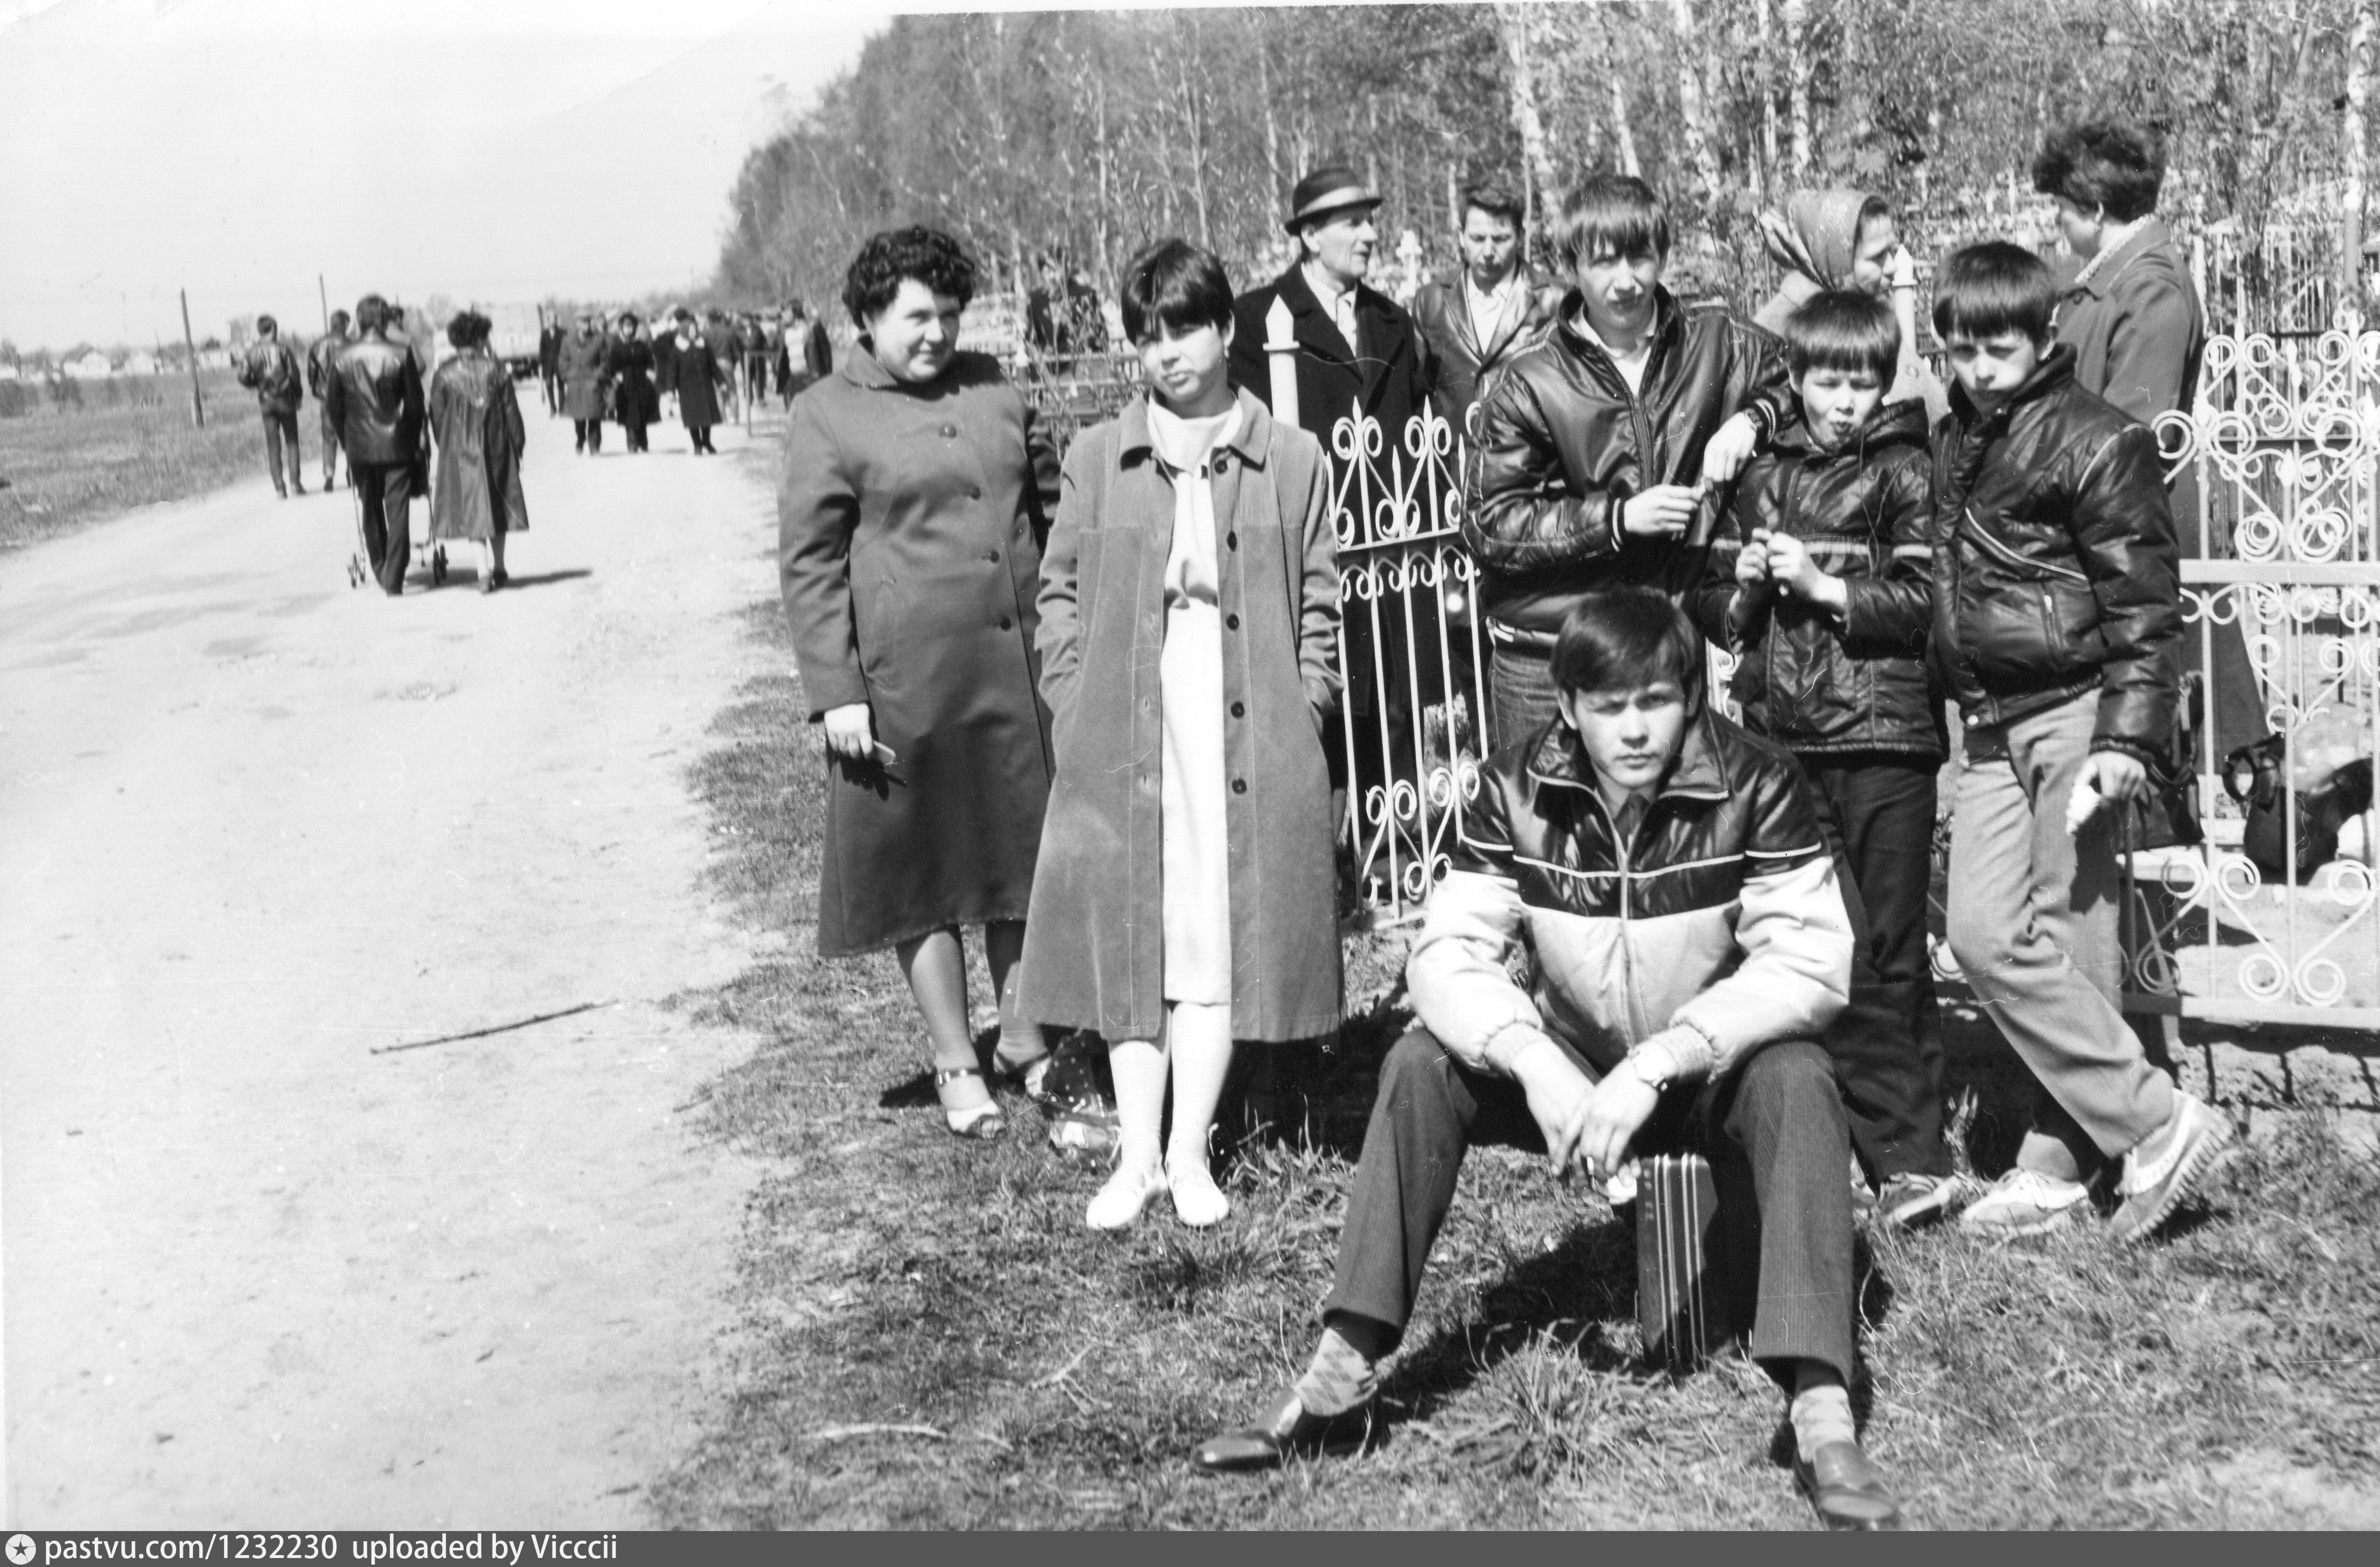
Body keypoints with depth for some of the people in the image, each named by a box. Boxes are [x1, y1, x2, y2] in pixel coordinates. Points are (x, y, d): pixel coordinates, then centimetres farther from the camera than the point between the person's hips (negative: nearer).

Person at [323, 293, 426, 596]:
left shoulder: (345, 358, -2)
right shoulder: (401, 353, -8)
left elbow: (335, 404, 3)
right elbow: (415, 400, -5)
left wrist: (345, 441, 14)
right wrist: (415, 440, 6)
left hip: (360, 446, 2)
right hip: (396, 445, -2)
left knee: (371, 511, 17)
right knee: (398, 512, 1)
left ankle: (380, 571, 25)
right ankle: (394, 579, -4)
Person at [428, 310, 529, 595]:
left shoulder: (444, 375, -3)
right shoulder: (496, 371, -4)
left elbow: (436, 415, 0)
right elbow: (511, 412, -2)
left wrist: (445, 448, 11)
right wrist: (518, 446, 8)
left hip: (459, 451, 0)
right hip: (495, 449, 0)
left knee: (473, 508, 3)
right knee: (497, 505, 13)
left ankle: (484, 572, -6)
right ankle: (498, 569, 18)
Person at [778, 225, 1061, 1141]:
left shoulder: (993, 390, 12)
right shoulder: (826, 419, -3)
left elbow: (1050, 509, 20)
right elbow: (809, 561, -5)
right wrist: (835, 691, -12)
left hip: (1020, 673, 5)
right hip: (905, 686, -4)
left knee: (1024, 857, 12)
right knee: (923, 875, 5)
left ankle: (1024, 1039, 29)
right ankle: (956, 1065, 19)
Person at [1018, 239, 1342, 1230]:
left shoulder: (1292, 462, 4)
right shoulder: (1096, 460, 6)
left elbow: (1320, 604, 8)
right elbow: (1058, 591, 10)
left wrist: (1301, 715, -1)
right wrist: (1073, 704, 1)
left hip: (1252, 743, -1)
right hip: (1121, 742, 1)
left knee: (1221, 939, 2)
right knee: (1127, 940, 3)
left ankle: (1190, 1152, 13)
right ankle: (1137, 1154, 13)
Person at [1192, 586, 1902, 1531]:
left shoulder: (1754, 784, -20)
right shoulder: (1516, 790, -13)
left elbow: (1809, 962, -26)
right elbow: (1448, 952, -18)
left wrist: (1656, 1066, -36)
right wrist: (1536, 1066, -36)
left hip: (1715, 1069, -2)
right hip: (1570, 1069, 3)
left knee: (1798, 1080, -34)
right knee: (1422, 1063, -19)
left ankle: (1822, 1415, -36)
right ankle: (1344, 1373, -17)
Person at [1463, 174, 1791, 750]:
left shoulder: (1713, 341, 2)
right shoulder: (1528, 387, -6)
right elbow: (1490, 524, -9)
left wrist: (1752, 419, -3)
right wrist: (1616, 516, -16)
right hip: (1545, 653, -2)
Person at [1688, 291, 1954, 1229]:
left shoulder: (1907, 473, 3)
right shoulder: (1764, 476, 15)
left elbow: (1931, 604, -8)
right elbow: (1711, 608, 16)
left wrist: (1825, 586, -15)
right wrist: (1746, 582, -4)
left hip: (1883, 738, -4)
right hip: (1783, 740, 4)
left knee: (1887, 950, -3)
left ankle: (1904, 1153, 4)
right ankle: (1906, 1151, 11)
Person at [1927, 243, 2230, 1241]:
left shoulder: (2094, 440, -7)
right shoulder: (1954, 440, 14)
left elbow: (2144, 598, -10)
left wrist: (2129, 735, -16)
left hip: (2073, 711, -7)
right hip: (1990, 725, 7)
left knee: (2067, 943, -7)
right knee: (1982, 936, 2)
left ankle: (2154, 1124, 7)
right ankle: (2057, 1167, 11)